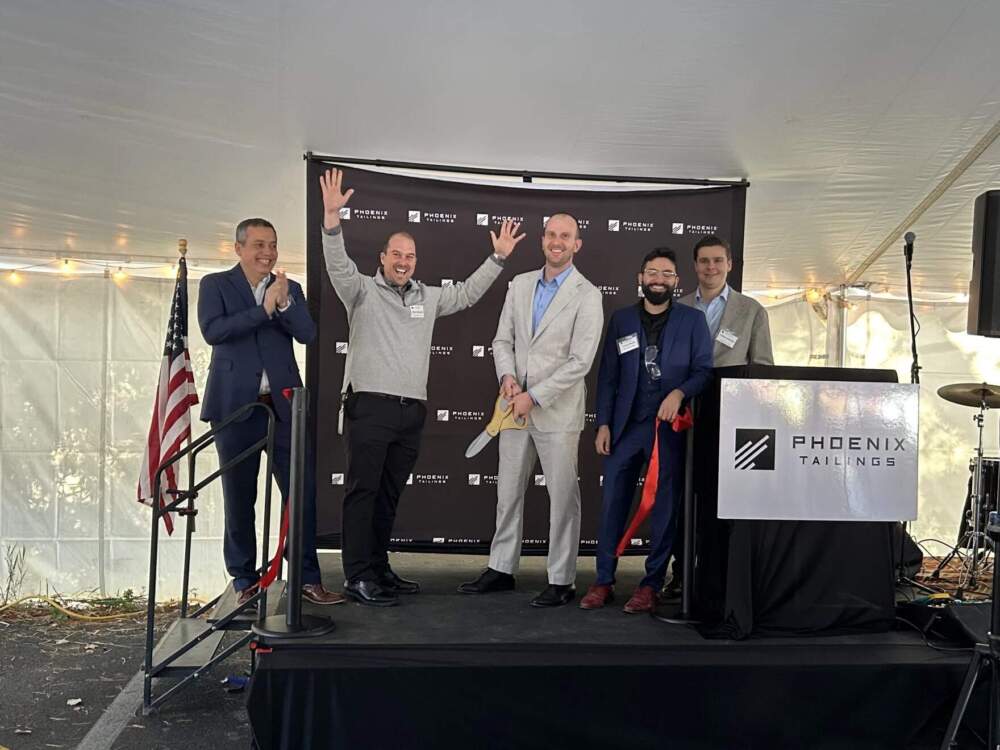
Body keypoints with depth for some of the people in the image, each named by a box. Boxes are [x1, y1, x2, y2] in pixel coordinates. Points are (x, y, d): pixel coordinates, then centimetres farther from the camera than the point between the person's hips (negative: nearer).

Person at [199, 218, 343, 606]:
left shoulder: (289, 288, 13)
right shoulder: (215, 285, 5)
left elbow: (307, 333, -1)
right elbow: (213, 331, -12)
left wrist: (283, 303, -17)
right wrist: (264, 309, -13)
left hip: (284, 403, 2)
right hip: (236, 404, -2)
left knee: (302, 490, -1)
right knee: (239, 497, 6)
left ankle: (307, 577, 7)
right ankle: (244, 580, 17)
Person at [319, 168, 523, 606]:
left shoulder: (428, 298, 18)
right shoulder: (362, 291, 1)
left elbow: (467, 294, 24)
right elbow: (338, 263, -15)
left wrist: (498, 257, 20)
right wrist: (332, 217, -30)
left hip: (411, 410, 6)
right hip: (369, 406, -6)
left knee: (389, 494, 11)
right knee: (362, 490, -5)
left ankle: (378, 569, 19)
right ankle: (357, 577, -2)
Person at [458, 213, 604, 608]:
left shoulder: (586, 295, -7)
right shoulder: (520, 284, 10)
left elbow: (580, 361, -13)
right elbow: (503, 340, 12)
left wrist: (534, 396, -16)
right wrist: (507, 375, -8)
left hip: (557, 411, -5)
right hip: (516, 407, 6)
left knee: (563, 497, 2)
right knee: (507, 491, 13)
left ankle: (561, 581, 12)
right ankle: (501, 569, 26)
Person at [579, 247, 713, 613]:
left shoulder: (692, 320, 5)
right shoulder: (621, 319, 9)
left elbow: (704, 370, 1)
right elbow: (608, 376, 8)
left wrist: (679, 393, -18)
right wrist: (603, 424, 1)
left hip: (671, 427, -1)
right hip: (626, 426, 2)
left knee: (664, 507, 4)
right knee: (612, 504, 3)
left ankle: (651, 584, 13)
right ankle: (603, 580, 12)